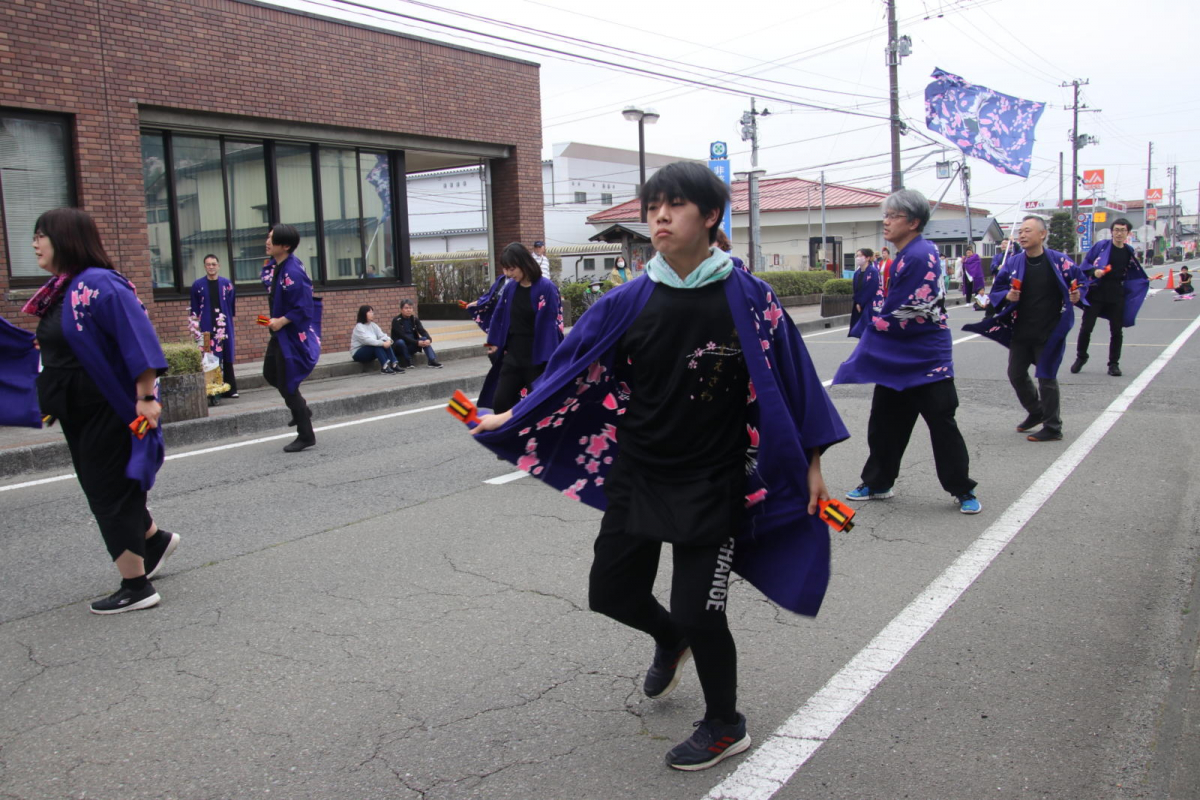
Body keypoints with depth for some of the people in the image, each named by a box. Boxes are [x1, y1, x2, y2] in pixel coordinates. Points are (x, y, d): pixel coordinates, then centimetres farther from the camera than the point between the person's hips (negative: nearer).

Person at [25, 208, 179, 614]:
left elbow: (138, 339, -26)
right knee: (102, 487, 20)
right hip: (80, 414, 9)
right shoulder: (62, 289, 9)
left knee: (109, 493, -1)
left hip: (108, 413, -9)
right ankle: (156, 539, 42)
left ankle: (136, 588, 10)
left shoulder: (98, 284, -20)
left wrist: (145, 398, -28)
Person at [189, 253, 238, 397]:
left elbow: (232, 305, 9)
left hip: (224, 326, 1)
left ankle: (230, 388, 10)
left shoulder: (226, 283, 6)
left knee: (227, 358, 4)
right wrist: (195, 325, 3)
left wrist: (230, 319, 6)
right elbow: (194, 309, 8)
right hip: (206, 327, -1)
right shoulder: (198, 285, 5)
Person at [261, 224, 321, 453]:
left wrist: (282, 321, -19)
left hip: (292, 334, -9)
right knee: (270, 373, 22)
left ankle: (306, 436, 11)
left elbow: (304, 309, -25)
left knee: (287, 383, -1)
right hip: (280, 332, 9)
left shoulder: (293, 273, -26)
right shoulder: (274, 265, 2)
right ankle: (301, 409, 38)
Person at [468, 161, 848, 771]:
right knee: (611, 591, 12)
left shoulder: (748, 298, -12)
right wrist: (511, 419, 9)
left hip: (713, 486, -4)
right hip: (636, 476, 4)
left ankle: (725, 728, 29)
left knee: (697, 610, 0)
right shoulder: (631, 302, -5)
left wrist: (810, 462, -2)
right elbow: (574, 367, 5)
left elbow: (789, 377, -4)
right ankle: (670, 640, 49)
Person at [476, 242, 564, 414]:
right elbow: (499, 314, 16)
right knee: (499, 402, 4)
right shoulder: (509, 287, 4)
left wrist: (550, 360, -17)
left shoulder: (546, 288, -13)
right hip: (512, 356, 6)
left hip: (537, 359, -6)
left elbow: (553, 322, -15)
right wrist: (495, 342, 14)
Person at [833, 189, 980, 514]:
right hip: (896, 360, 9)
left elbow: (900, 314, -21)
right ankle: (877, 483, 27)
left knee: (942, 426, -1)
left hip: (925, 361, -9)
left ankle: (963, 491, 12)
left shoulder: (919, 256, -19)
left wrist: (877, 321, -6)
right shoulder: (903, 256, 11)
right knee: (885, 423, 14)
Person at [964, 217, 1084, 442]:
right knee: (1016, 374, 12)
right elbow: (996, 291, 7)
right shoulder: (1013, 263, 1)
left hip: (1049, 333, -5)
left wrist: (1076, 295, -16)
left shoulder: (1059, 261, -8)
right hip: (1021, 332, 5)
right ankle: (1036, 412, 37)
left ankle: (1053, 428, 14)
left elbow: (1079, 282, 4)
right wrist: (1007, 296, -14)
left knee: (1046, 377, 0)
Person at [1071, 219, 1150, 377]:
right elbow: (1086, 264, -2)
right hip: (1096, 293, -3)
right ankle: (1081, 357, 18)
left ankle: (1114, 364, 16)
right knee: (1086, 327, -2)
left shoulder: (1129, 252, 9)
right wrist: (1094, 271, -18)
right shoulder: (1101, 246, -3)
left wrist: (1148, 280, 9)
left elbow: (1134, 275, 19)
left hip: (1116, 296, 3)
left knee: (1116, 331, 5)